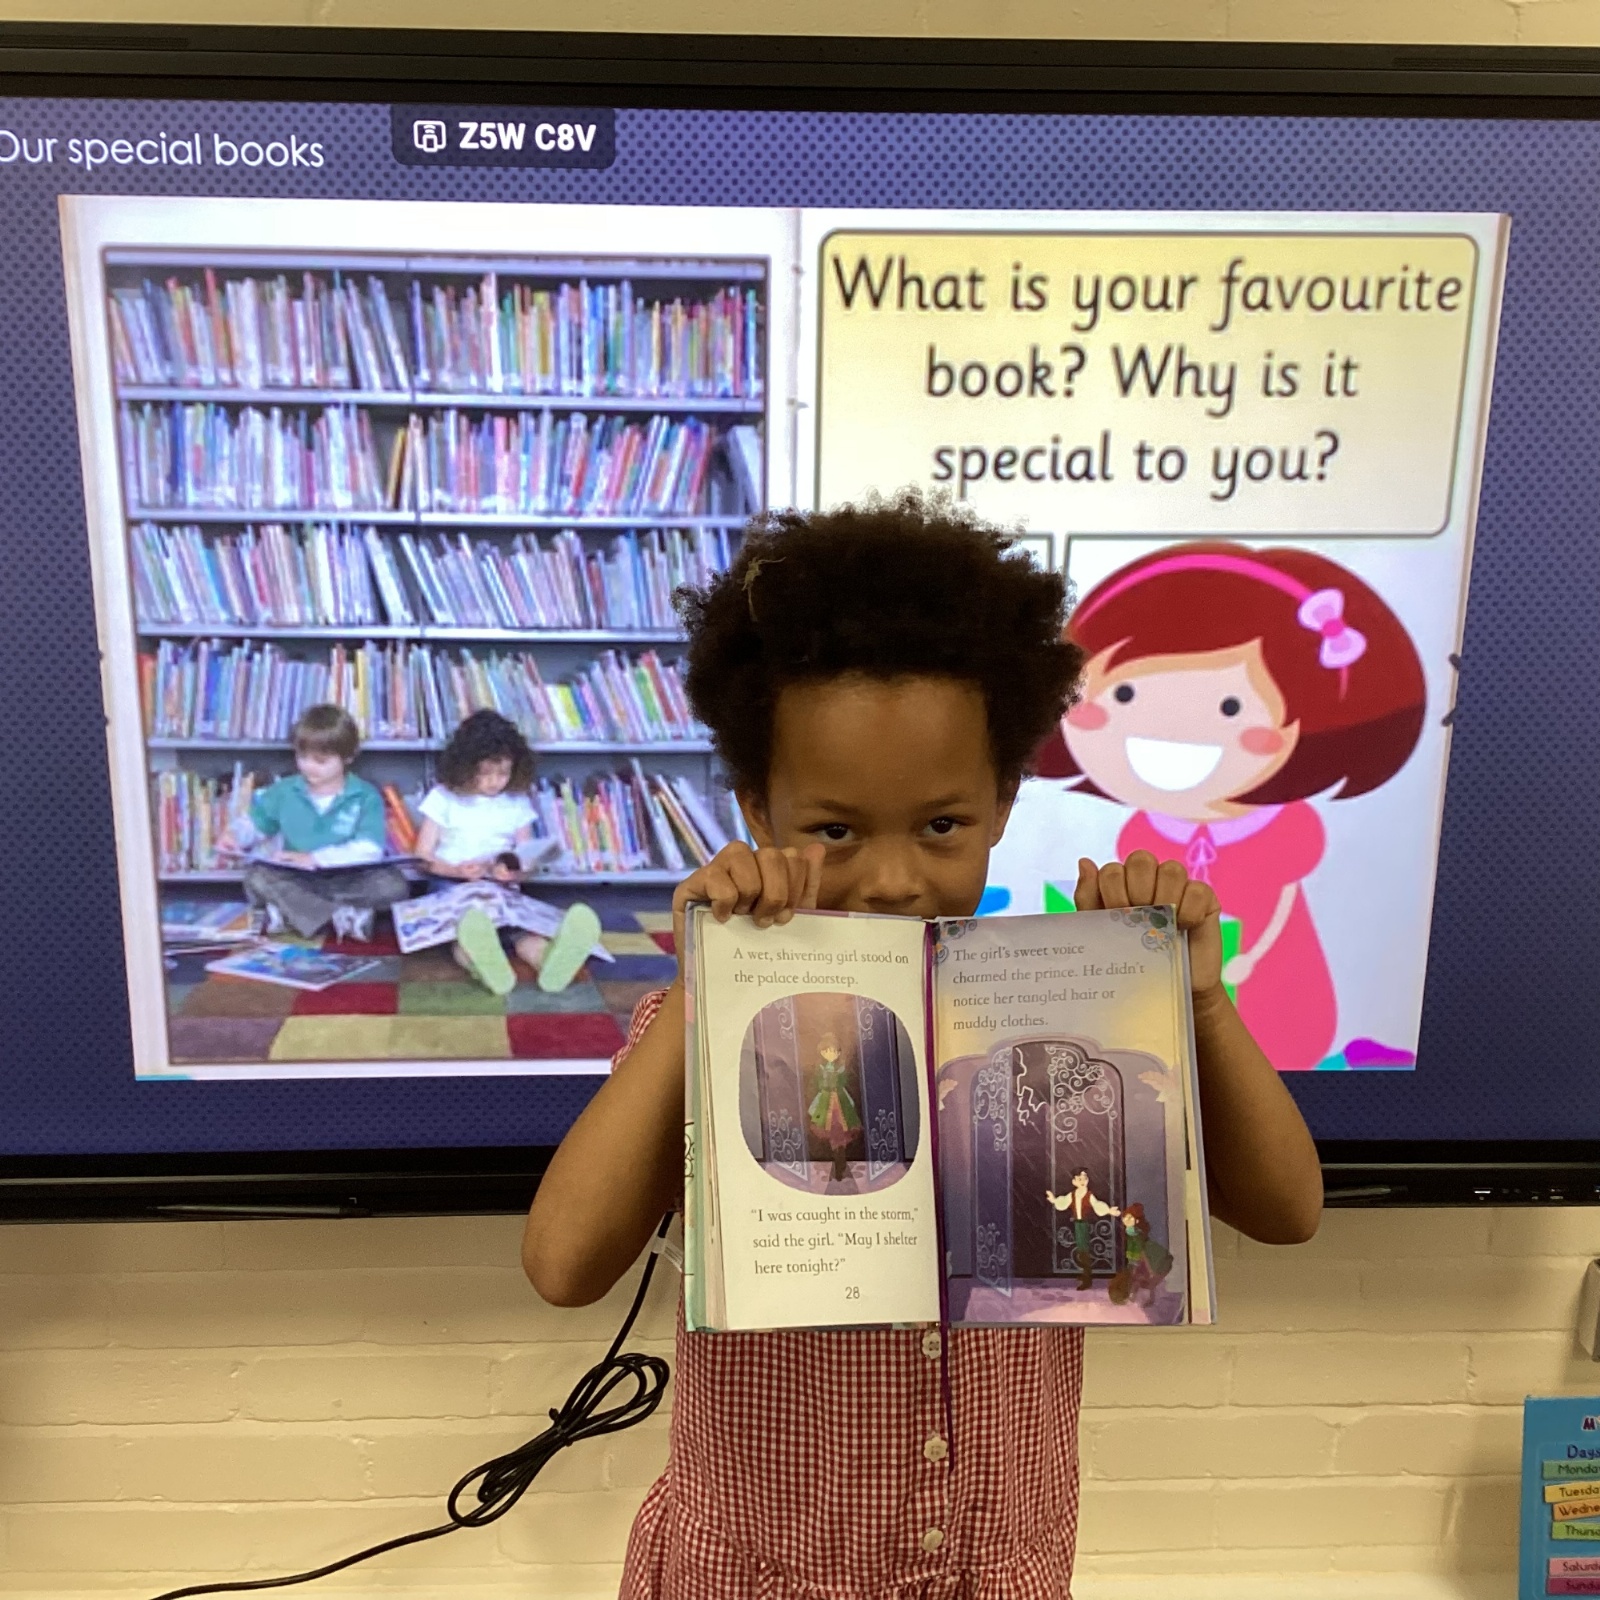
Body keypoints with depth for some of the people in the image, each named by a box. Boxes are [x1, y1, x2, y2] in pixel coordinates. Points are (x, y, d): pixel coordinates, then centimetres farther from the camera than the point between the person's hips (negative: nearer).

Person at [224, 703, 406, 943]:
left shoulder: (366, 797, -2)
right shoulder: (284, 791, 10)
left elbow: (369, 850, -16)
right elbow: (253, 823, 22)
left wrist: (316, 858, -23)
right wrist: (233, 833, -2)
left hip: (349, 880, -2)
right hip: (297, 881, 2)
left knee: (394, 884, -31)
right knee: (256, 876, -29)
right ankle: (344, 915, -38)